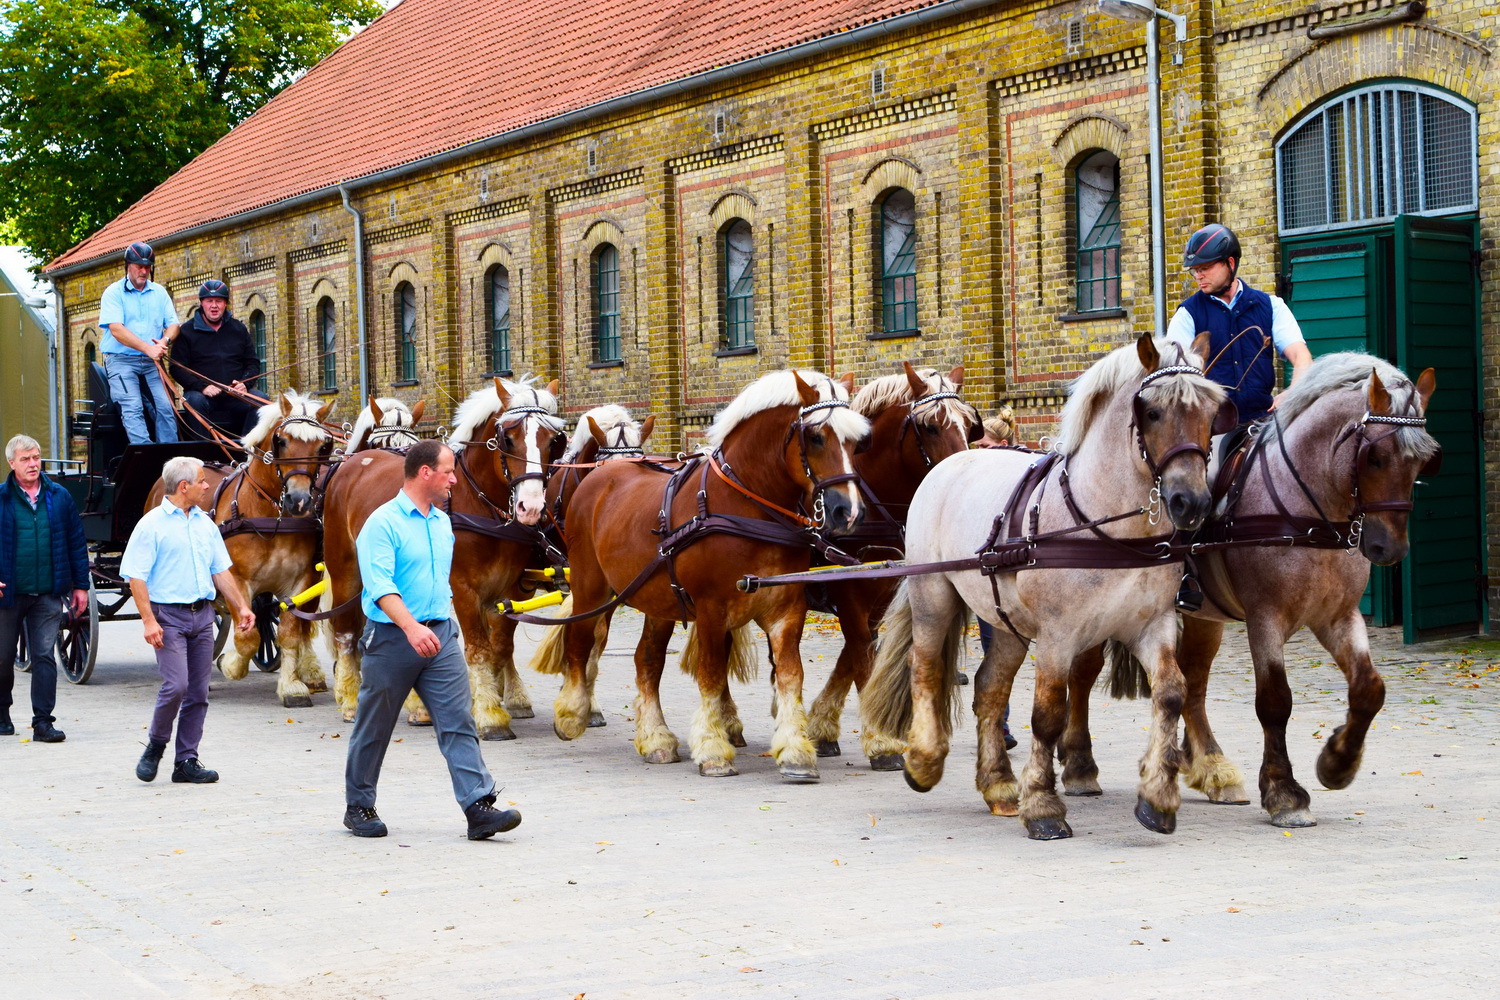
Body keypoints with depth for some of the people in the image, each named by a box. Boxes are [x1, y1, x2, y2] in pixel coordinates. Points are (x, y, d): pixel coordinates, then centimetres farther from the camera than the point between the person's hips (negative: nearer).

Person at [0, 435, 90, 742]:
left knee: (44, 657, -3)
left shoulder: (60, 497, 4)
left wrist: (80, 585, 6)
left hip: (48, 593, 1)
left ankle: (43, 722, -2)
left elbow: (76, 543, 8)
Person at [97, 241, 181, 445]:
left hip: (152, 361, 4)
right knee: (132, 409, -20)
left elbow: (172, 323, 10)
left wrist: (165, 340, -15)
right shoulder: (114, 292, 2)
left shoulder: (159, 292, 16)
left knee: (166, 406, -14)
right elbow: (116, 329, -11)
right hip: (121, 359, -4)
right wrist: (147, 348, -21)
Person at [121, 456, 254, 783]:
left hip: (202, 614, 6)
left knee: (198, 692, 5)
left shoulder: (205, 523, 13)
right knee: (176, 685, -16)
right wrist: (148, 620, -18)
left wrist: (241, 606, 10)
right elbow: (136, 577, -9)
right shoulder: (152, 524, -6)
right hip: (169, 615, -6)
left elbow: (221, 570, 19)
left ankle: (186, 761, 11)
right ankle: (154, 747, 6)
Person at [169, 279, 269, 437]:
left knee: (261, 400, -23)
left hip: (235, 395, 3)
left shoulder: (239, 329, 17)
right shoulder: (187, 331, 7)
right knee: (195, 401, -35)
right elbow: (177, 368, 0)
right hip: (203, 393, -3)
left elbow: (253, 363, 17)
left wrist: (244, 383, -6)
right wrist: (202, 387, -17)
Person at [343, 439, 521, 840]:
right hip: (392, 638, -6)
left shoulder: (442, 522, 13)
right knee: (374, 729, 7)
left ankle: (479, 807, -11)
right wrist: (411, 627, -36)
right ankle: (359, 806, 22)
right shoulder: (383, 523, -12)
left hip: (441, 636, 6)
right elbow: (380, 584, -23)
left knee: (459, 721, -5)